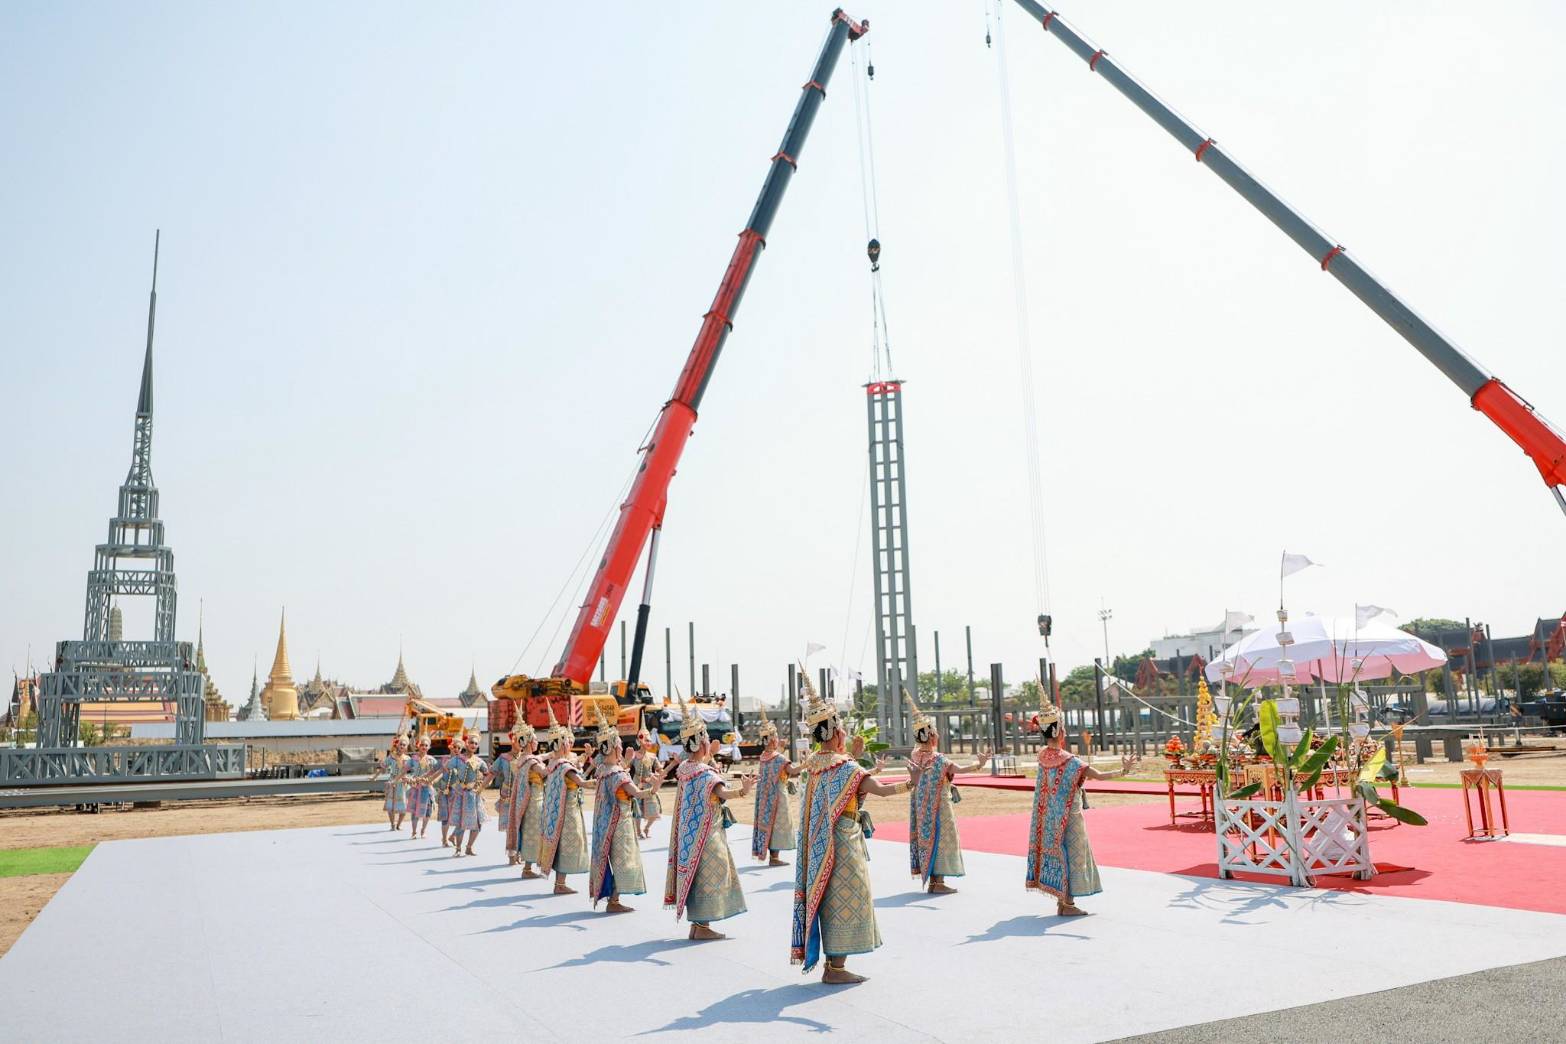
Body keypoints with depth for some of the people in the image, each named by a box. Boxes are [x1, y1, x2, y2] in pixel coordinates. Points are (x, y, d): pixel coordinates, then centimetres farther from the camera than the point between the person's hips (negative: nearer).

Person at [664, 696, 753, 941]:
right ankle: (702, 926, 3)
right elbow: (722, 792, -41)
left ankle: (697, 923, 21)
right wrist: (742, 790, -57)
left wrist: (708, 757, 39)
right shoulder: (705, 772, -22)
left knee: (695, 872, 14)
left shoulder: (684, 768, 5)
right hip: (706, 832, -9)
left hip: (690, 831, 9)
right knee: (706, 874, -1)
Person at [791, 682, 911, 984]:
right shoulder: (845, 767, -18)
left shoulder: (814, 764, 6)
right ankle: (836, 968, 4)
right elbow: (880, 789, -21)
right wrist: (909, 784, -5)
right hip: (843, 841, -8)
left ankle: (832, 963, 23)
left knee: (831, 898, 16)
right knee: (844, 899, 0)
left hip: (819, 842, 8)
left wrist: (851, 756, 19)